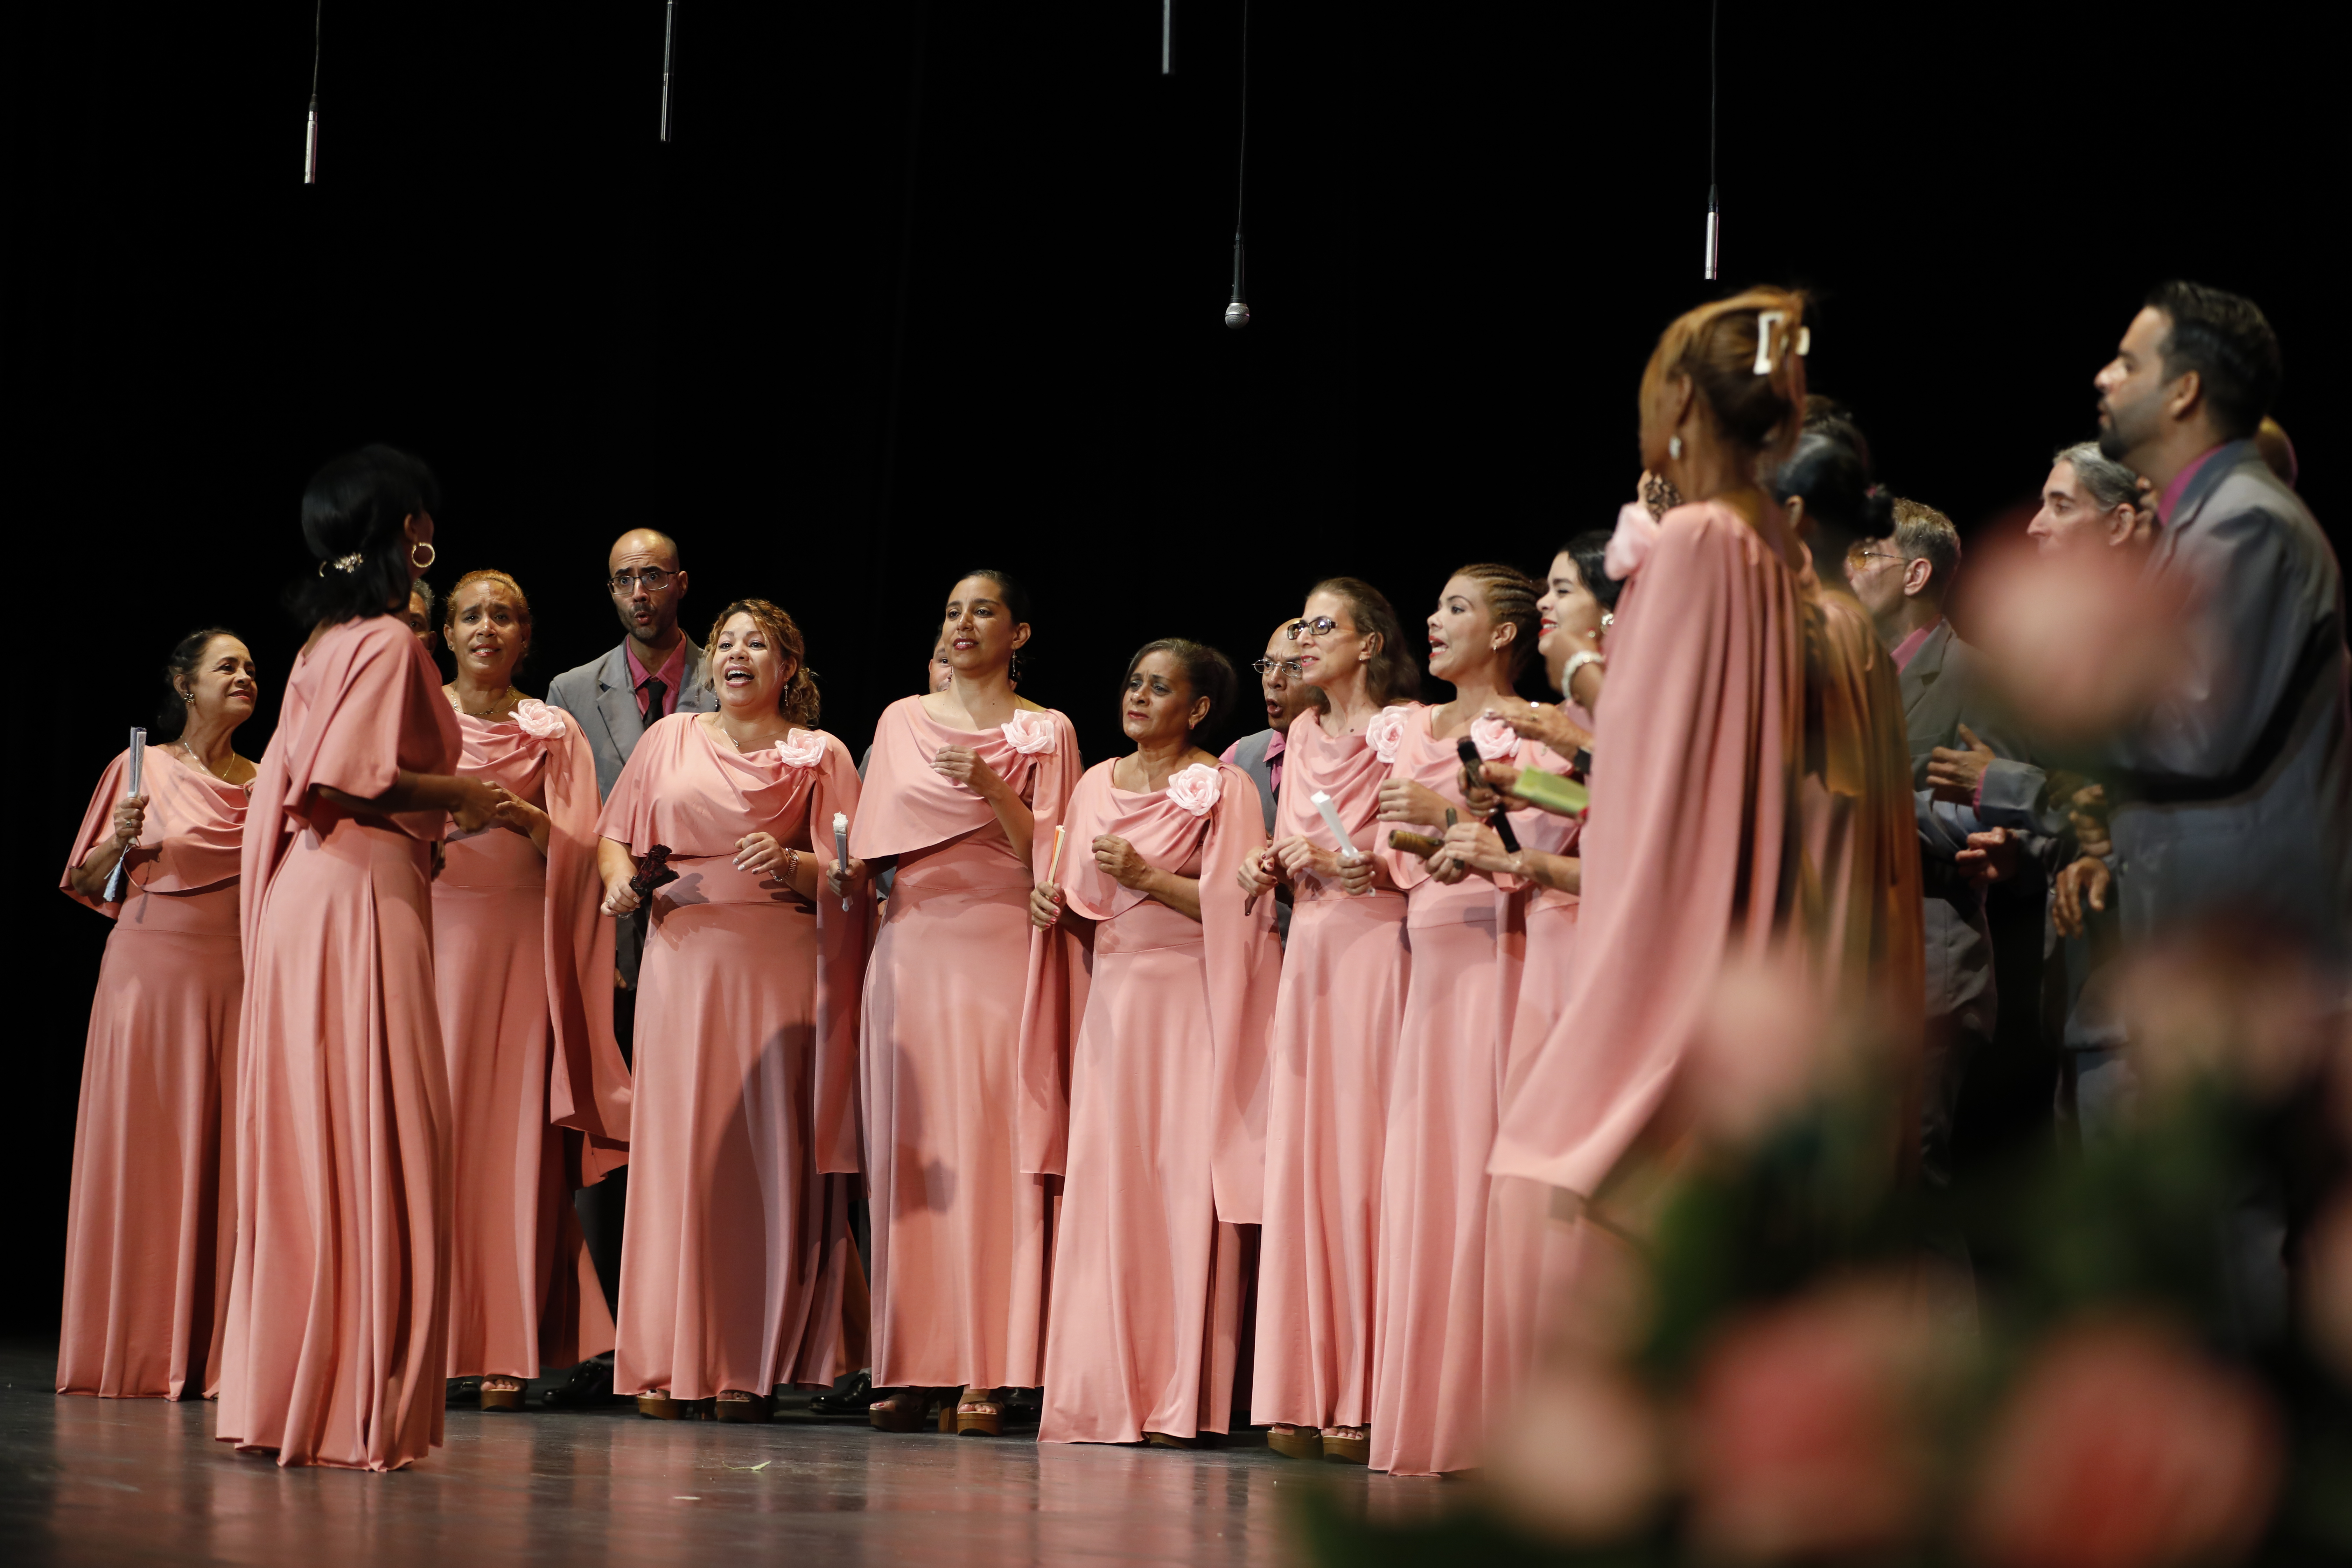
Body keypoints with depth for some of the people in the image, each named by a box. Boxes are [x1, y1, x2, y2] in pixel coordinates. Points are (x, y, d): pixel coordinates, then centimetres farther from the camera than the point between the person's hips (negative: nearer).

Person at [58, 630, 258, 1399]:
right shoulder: (142, 769, 3)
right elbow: (86, 881, 7)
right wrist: (121, 842, -11)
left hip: (234, 980, 3)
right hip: (150, 968, -3)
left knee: (225, 1156, -1)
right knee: (140, 1155, -3)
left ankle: (213, 1353, 1)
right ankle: (134, 1350, 1)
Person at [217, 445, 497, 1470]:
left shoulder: (325, 643, 18)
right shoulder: (389, 642, -9)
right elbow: (350, 775, -19)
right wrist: (458, 793, -6)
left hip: (304, 888, 9)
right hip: (364, 891, -9)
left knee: (306, 1144, 10)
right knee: (376, 1144, -7)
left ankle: (282, 1402, 13)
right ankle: (358, 1413, -6)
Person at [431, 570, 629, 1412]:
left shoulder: (552, 731, 13)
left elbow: (579, 847, 6)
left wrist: (520, 813, -12)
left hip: (519, 941, 0)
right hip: (430, 927, 0)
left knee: (512, 1129, -5)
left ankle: (508, 1349, -4)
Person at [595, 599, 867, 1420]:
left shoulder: (820, 756, 8)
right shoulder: (670, 739, 15)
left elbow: (845, 877, 3)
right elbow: (614, 835, 20)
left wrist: (789, 863, -16)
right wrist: (623, 880, 0)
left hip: (779, 970, -2)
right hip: (683, 959, 2)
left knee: (768, 1155, -5)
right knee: (677, 1150, -3)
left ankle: (752, 1366, -2)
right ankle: (670, 1362, 0)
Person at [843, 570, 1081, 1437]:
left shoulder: (1046, 733, 7)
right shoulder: (901, 721, 16)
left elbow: (1048, 857, 0)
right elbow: (870, 842, 17)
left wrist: (994, 790, -13)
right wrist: (856, 872, -4)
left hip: (1000, 949, -3)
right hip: (911, 949, 3)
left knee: (993, 1148, -8)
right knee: (908, 1148, -1)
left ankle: (988, 1373, -9)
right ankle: (908, 1367, -1)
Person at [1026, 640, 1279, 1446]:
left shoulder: (1223, 789, 0)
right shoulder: (1098, 785, 16)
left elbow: (1234, 904, -7)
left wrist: (1147, 876, -14)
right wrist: (1057, 905, 0)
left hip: (1188, 1001, -5)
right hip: (1114, 995, 5)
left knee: (1183, 1184, -8)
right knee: (1104, 1185, -1)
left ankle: (1179, 1397, -6)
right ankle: (1106, 1394, 1)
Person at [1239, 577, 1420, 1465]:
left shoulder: (1405, 729, -1)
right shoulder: (1302, 741, 20)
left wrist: (1343, 857, -16)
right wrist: (1270, 870, 4)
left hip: (1378, 945, -7)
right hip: (1309, 950, 7)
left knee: (1364, 1156, -10)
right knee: (1300, 1158, 1)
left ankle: (1368, 1398, -8)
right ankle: (1305, 1396, 2)